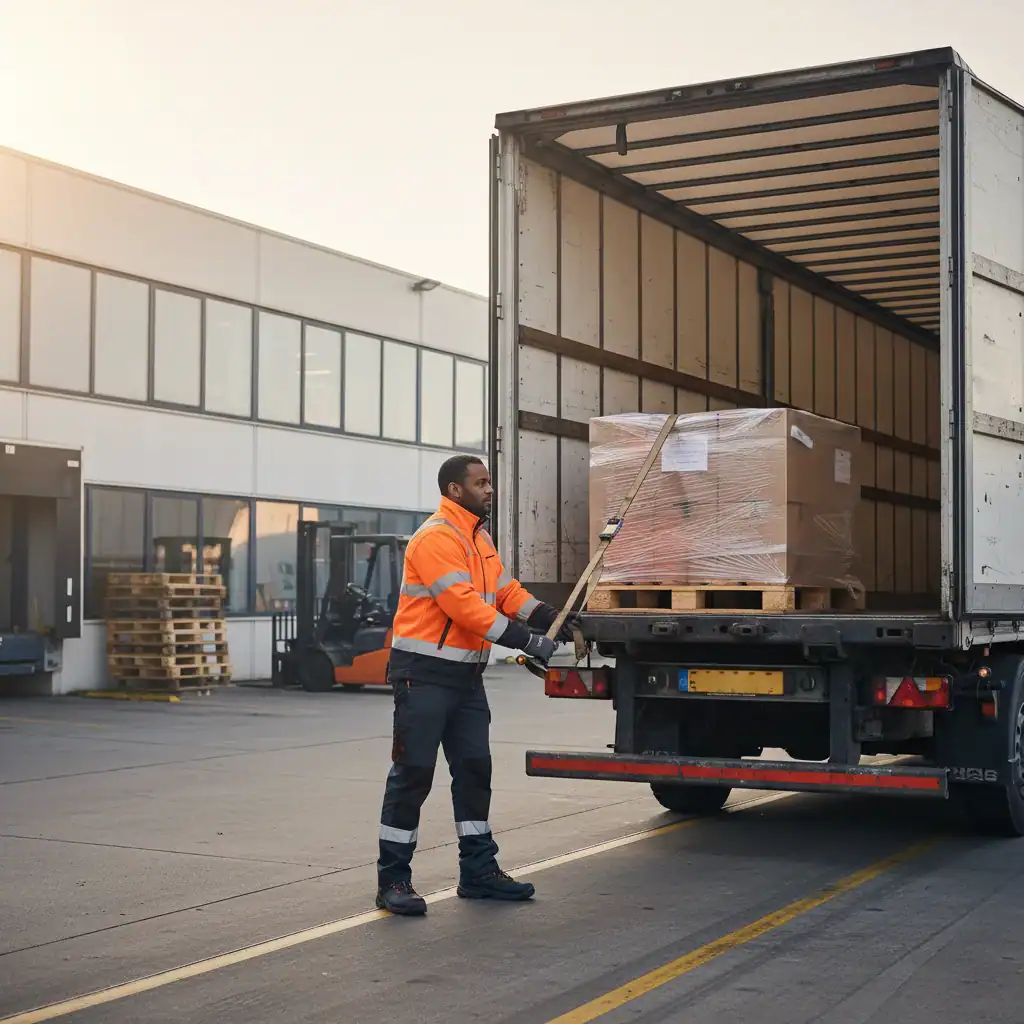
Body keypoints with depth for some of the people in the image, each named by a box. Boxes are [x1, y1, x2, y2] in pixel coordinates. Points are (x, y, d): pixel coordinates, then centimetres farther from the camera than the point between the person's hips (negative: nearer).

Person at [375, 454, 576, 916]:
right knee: (412, 773, -4)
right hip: (424, 673, -9)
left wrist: (549, 618, -2)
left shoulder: (479, 539, 16)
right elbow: (464, 605, -24)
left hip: (466, 674, 9)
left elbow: (505, 590, 14)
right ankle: (392, 880, 4)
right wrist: (526, 640, -24)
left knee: (474, 769, 12)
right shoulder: (435, 538, -16)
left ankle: (478, 872, 21)